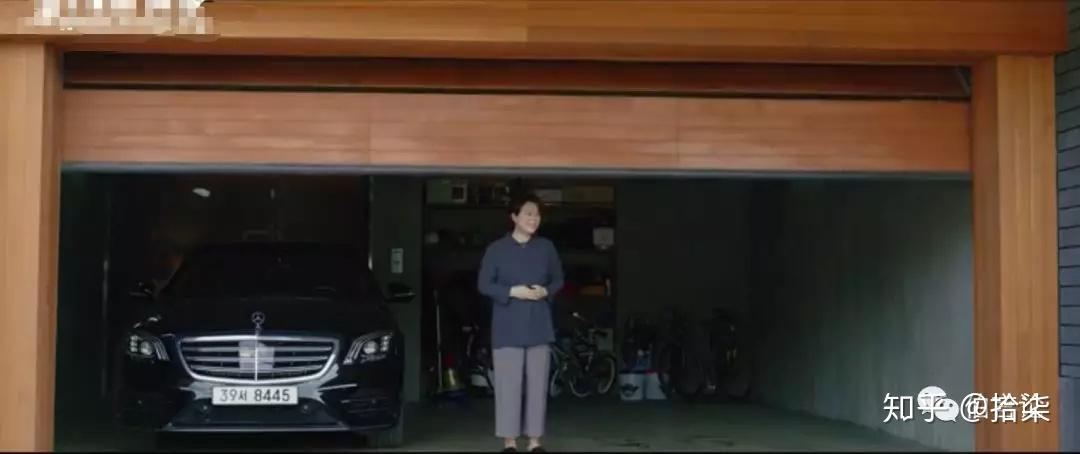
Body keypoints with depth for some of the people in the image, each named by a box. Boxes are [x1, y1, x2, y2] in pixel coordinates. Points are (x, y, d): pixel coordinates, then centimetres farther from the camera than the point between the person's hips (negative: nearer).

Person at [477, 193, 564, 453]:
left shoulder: (546, 248, 6)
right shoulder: (496, 249, -3)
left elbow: (558, 280, 14)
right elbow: (483, 284, -2)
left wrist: (546, 291, -7)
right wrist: (512, 292, -15)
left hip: (539, 326, 3)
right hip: (508, 327, -3)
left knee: (538, 385, 4)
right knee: (508, 385, -4)